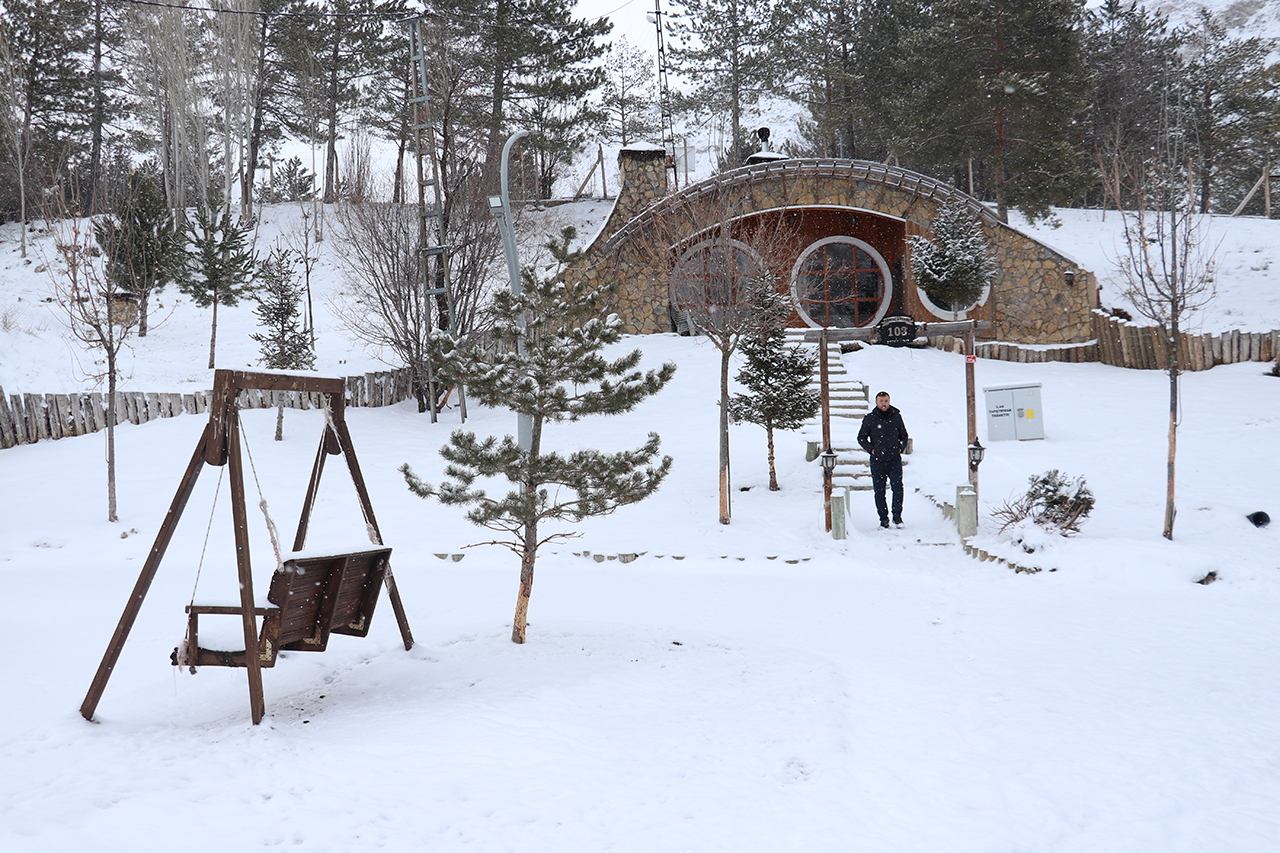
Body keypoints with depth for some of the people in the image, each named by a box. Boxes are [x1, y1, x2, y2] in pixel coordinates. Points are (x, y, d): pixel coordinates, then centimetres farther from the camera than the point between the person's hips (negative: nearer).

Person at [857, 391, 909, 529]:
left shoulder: (896, 416, 7)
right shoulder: (869, 419, 2)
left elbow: (904, 435, 20)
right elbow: (861, 438, 10)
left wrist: (901, 448, 5)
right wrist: (871, 449, -3)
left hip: (895, 460, 0)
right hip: (877, 461, 0)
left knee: (898, 488, -10)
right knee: (879, 492, 3)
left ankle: (897, 515, 6)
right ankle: (883, 519, 13)